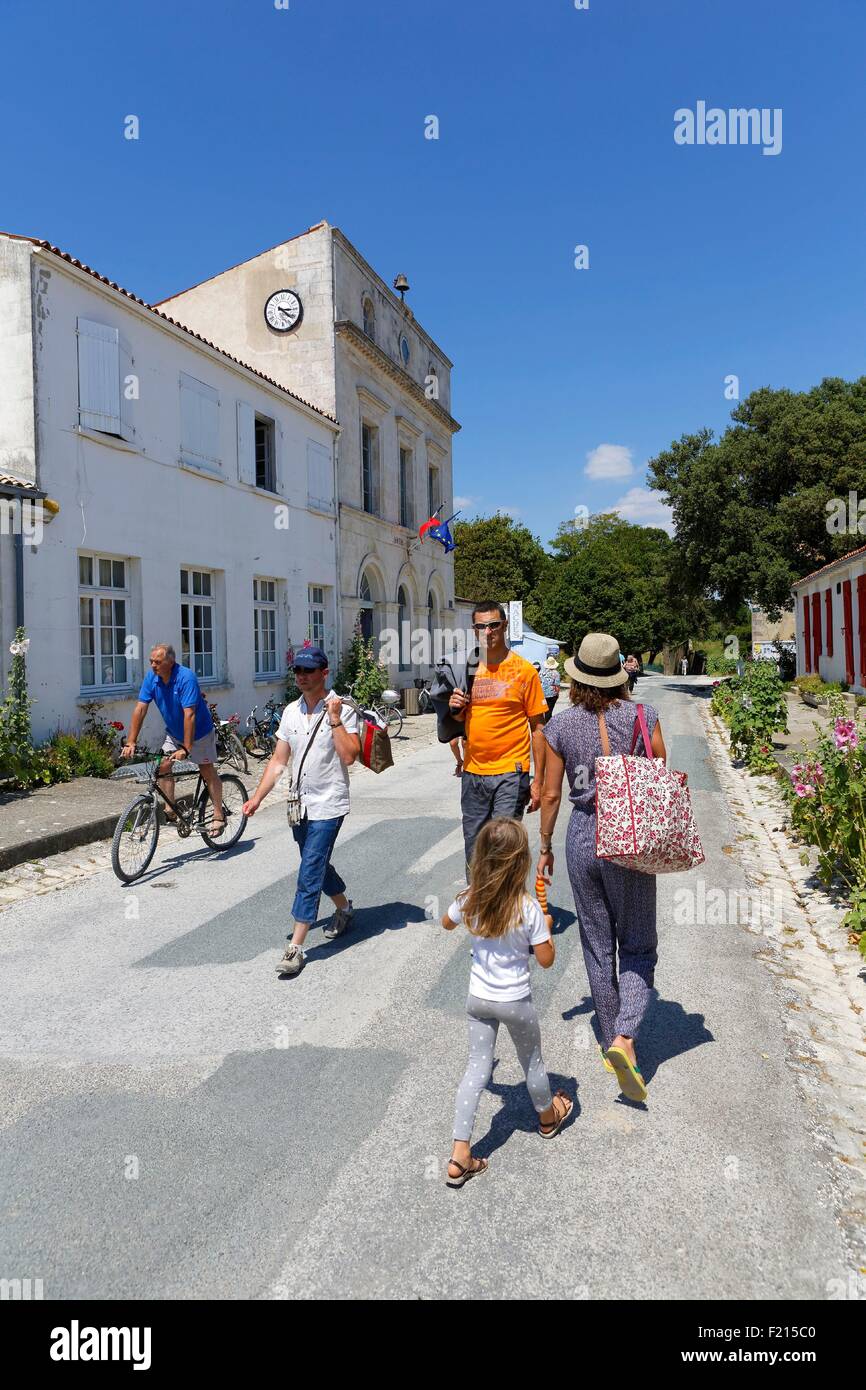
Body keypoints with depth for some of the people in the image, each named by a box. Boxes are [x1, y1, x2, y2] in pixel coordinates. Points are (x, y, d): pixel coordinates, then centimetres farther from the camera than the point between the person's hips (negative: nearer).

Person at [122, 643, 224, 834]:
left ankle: (219, 817, 5)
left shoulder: (186, 677, -30)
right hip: (173, 733, 6)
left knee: (207, 771, 0)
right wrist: (130, 742, -18)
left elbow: (189, 714, -34)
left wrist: (186, 749, -36)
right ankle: (170, 810, 1)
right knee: (163, 765, -7)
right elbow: (140, 709, -13)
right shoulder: (151, 677, -12)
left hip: (199, 732, -6)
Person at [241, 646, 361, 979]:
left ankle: (295, 948, -4)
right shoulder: (290, 712, 7)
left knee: (309, 875, -9)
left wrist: (334, 719, -23)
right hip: (299, 805, 7)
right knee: (317, 866, 21)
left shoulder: (342, 710, -11)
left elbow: (349, 756, -22)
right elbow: (279, 760, 9)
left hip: (327, 805, -6)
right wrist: (257, 796, 3)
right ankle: (344, 908, 46)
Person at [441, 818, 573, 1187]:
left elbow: (447, 923, 8)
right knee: (532, 1063, 22)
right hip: (515, 1002, -3)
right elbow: (546, 960, -15)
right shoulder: (527, 908, -25)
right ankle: (548, 1117, 49)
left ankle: (460, 1156, 10)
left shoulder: (469, 899, -14)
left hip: (477, 999, 3)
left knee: (477, 1067, 12)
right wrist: (545, 929, -1)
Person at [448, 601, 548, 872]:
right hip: (472, 773, 5)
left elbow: (537, 728, -3)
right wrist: (455, 709, -6)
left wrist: (538, 781, -7)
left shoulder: (523, 670, -5)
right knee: (474, 848, 14)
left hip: (510, 773, -5)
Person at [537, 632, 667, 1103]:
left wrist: (544, 847, 11)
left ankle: (611, 1038, 28)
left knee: (597, 945, 16)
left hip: (583, 836, 2)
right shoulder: (643, 717, -7)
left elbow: (551, 794, -1)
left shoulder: (560, 726, -5)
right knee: (637, 945, 11)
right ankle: (625, 1036, -8)